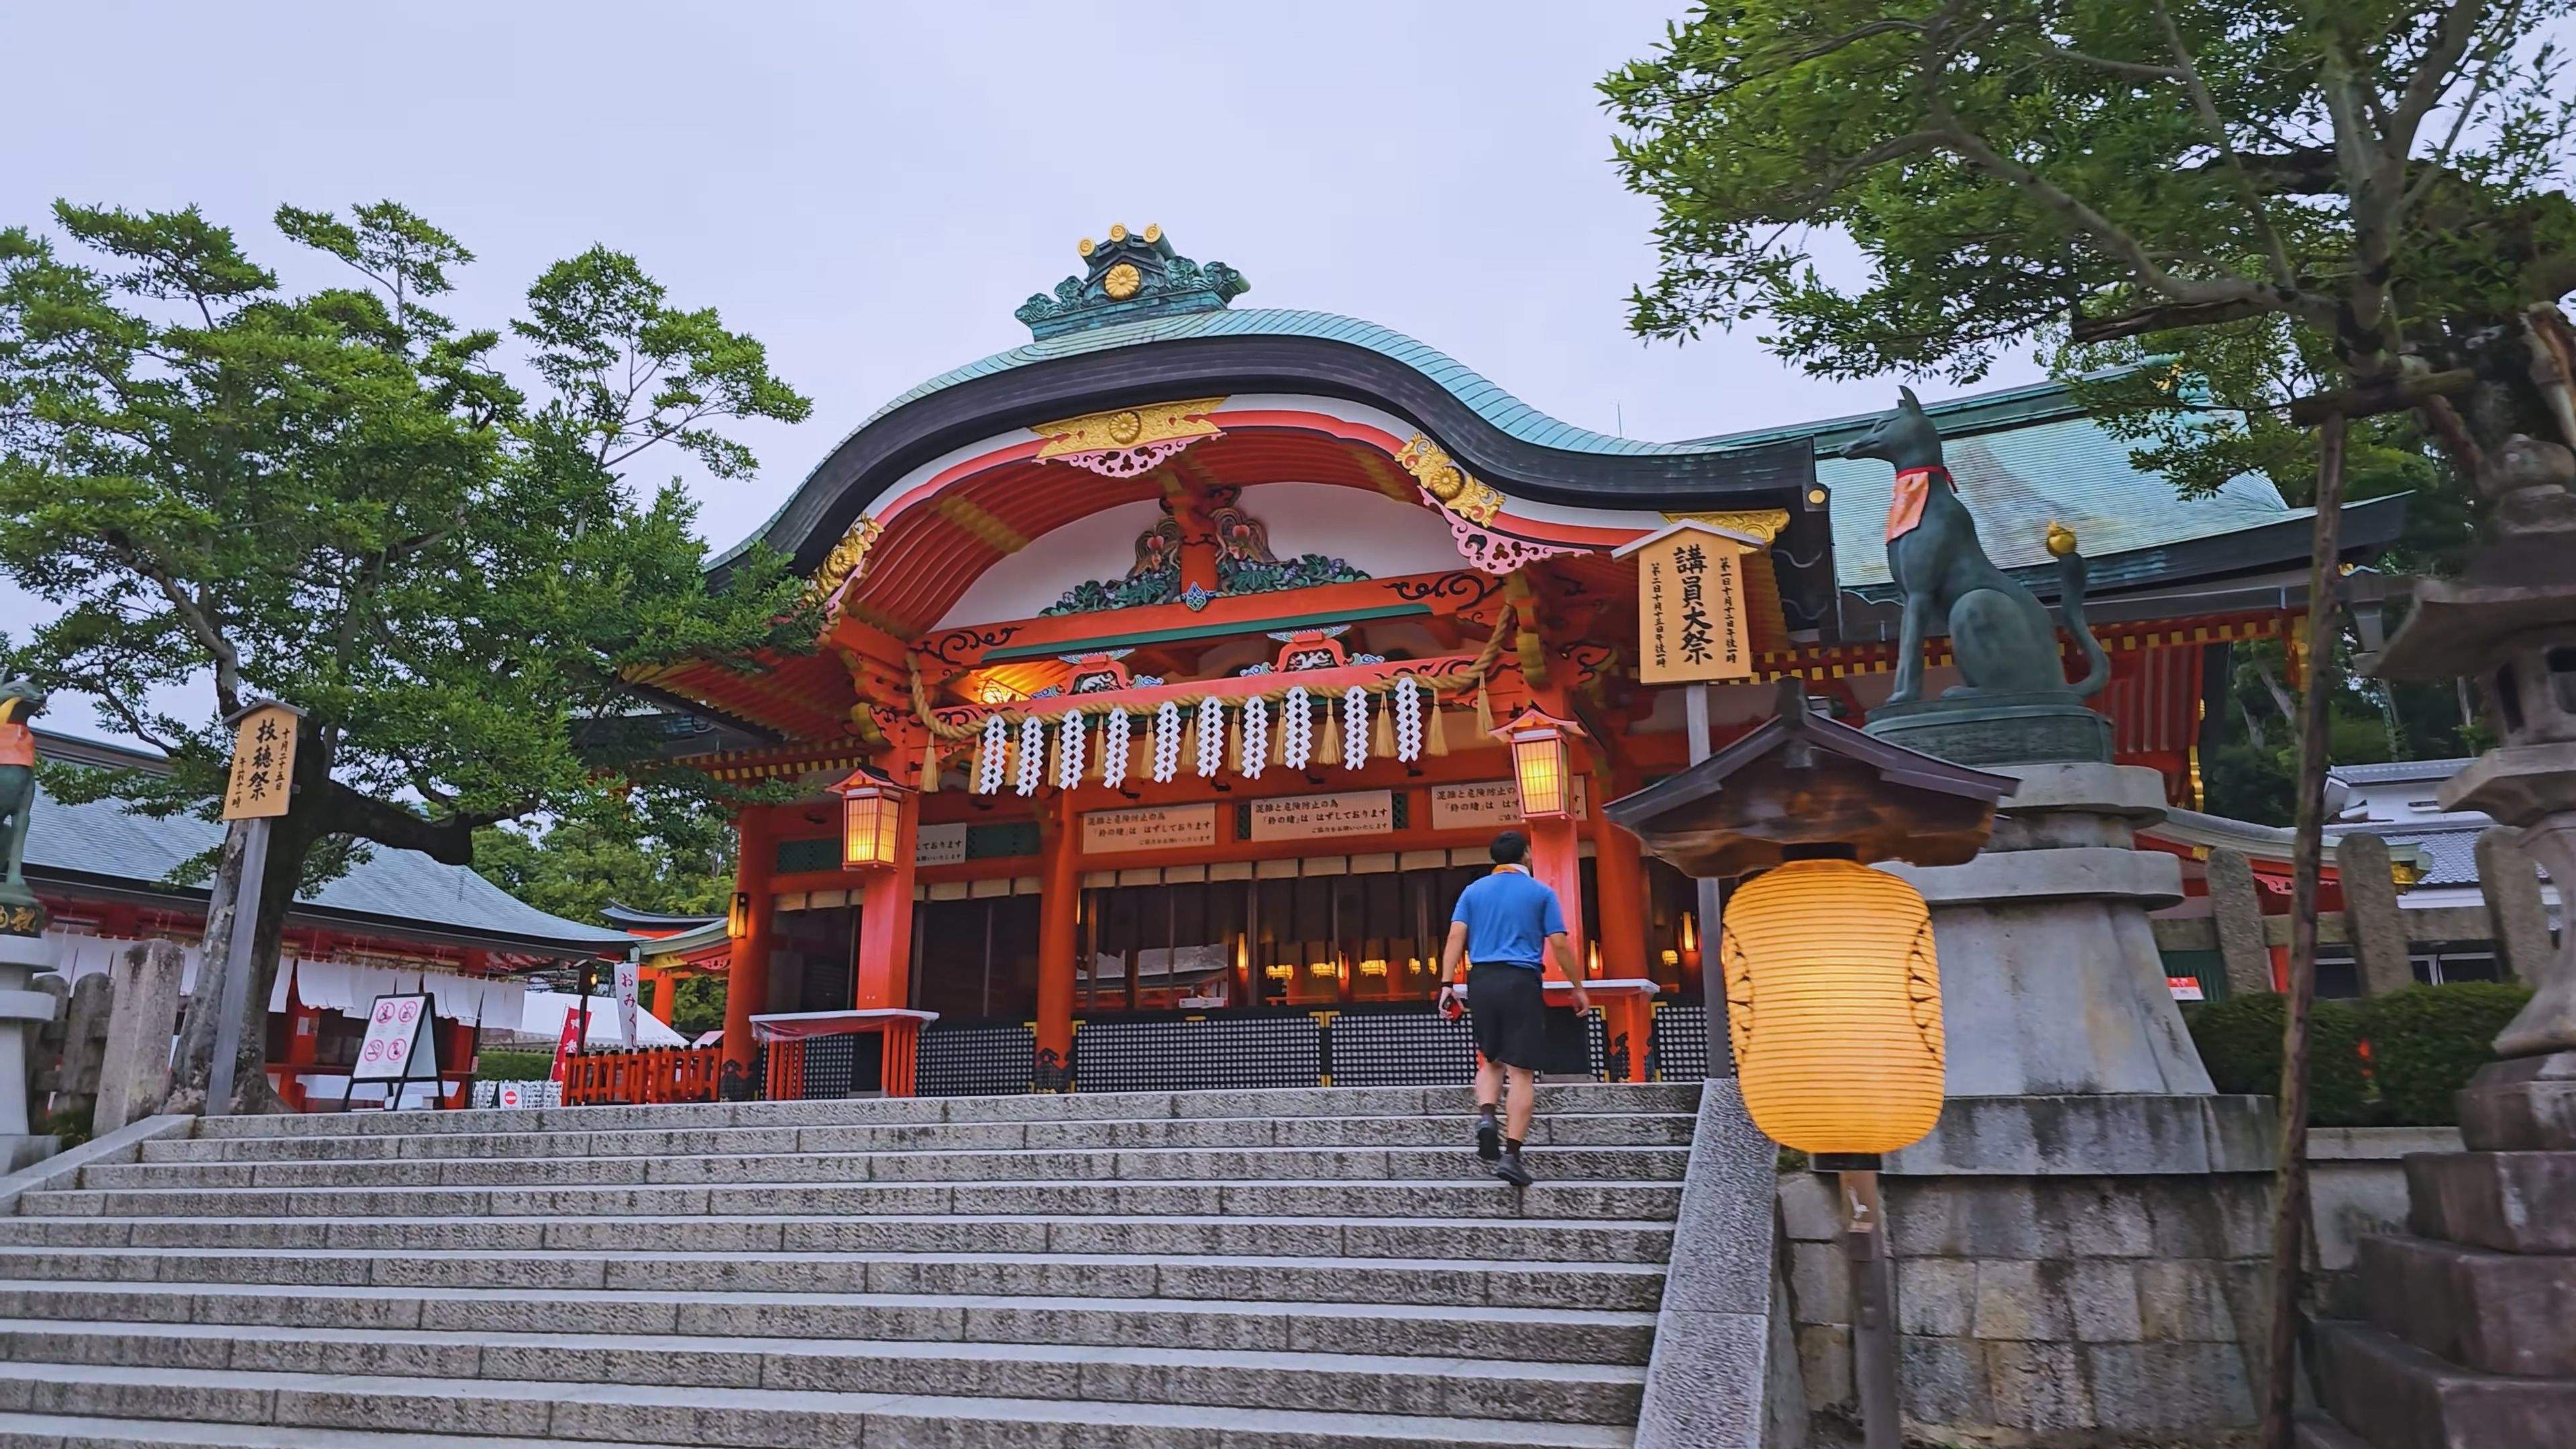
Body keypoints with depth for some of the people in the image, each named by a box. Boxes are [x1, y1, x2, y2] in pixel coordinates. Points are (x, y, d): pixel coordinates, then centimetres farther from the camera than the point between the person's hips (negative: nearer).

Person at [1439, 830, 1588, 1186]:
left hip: (1481, 981, 3)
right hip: (1522, 982, -3)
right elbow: (1559, 945, 0)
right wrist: (1578, 988, 9)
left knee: (1491, 1059, 20)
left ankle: (1485, 1117, -5)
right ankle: (1511, 1155, -7)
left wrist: (1448, 983, -3)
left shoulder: (1473, 891, 11)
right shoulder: (1541, 893, 4)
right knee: (1521, 1071, -2)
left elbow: (1456, 937, 0)